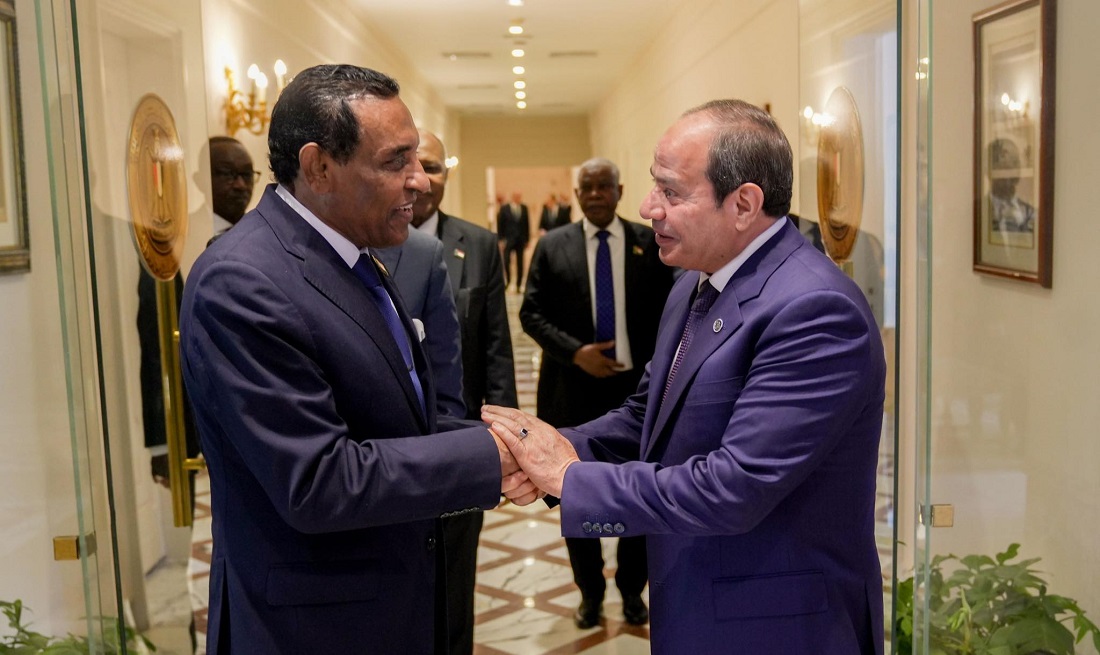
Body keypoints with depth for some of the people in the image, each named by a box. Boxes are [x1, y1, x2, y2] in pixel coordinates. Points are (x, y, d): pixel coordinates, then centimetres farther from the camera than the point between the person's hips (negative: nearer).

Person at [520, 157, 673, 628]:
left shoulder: (649, 242, 2)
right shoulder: (552, 246, 2)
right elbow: (531, 313, -1)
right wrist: (575, 353, -14)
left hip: (638, 387, 0)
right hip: (574, 390, 0)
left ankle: (632, 589, 30)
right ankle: (590, 590, 29)